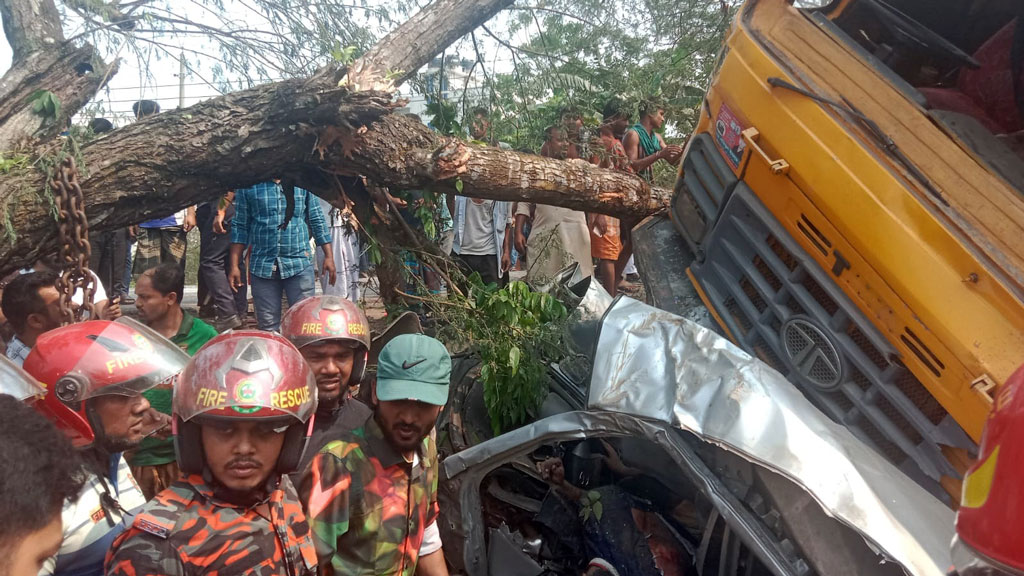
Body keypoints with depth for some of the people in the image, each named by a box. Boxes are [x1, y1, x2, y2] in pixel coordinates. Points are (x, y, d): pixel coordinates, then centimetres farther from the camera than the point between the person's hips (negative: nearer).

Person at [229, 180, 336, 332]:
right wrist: (234, 266, 3)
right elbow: (240, 226, 8)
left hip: (299, 263, 0)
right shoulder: (247, 185, 6)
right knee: (268, 327, 4)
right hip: (262, 266, 1)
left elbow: (317, 221, 10)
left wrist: (329, 256, 3)